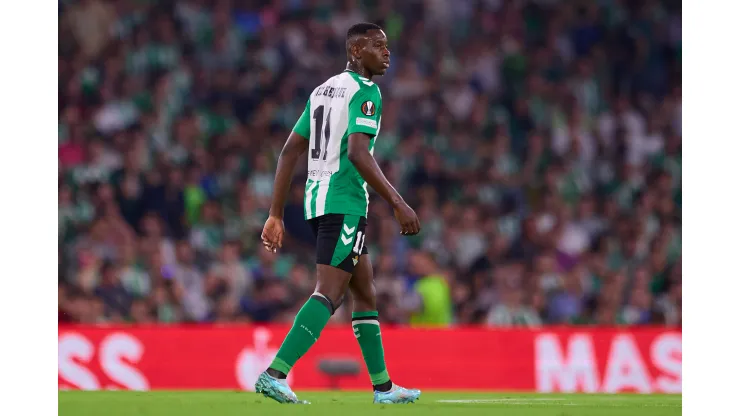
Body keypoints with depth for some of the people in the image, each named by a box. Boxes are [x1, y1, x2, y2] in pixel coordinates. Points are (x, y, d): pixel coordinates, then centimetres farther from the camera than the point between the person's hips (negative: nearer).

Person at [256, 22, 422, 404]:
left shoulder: (323, 90, 18)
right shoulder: (365, 91, -9)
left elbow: (290, 150, 16)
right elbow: (358, 152, -22)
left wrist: (276, 214, 16)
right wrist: (398, 204, -23)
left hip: (316, 200, 10)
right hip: (344, 202, -10)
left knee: (365, 294, 17)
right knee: (329, 294, -15)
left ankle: (383, 387, 20)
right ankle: (275, 374, -26)